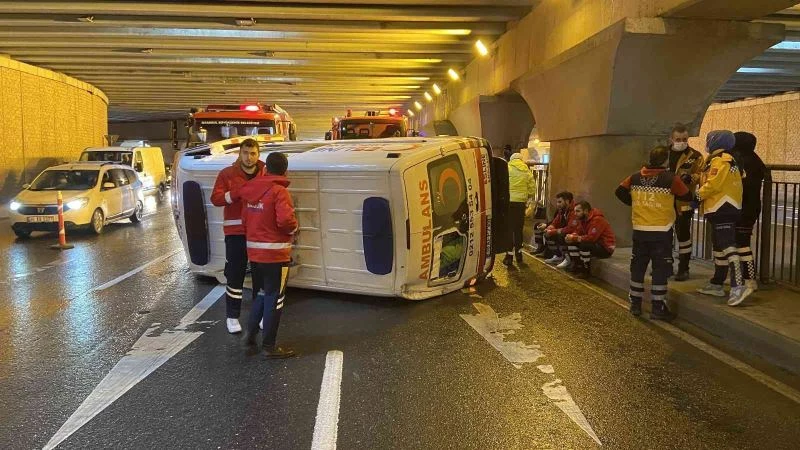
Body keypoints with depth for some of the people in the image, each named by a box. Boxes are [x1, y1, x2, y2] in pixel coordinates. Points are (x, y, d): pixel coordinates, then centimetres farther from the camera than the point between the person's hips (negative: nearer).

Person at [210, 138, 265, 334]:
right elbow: (215, 199, -8)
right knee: (235, 275, 2)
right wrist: (237, 193, -21)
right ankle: (232, 317, 14)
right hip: (236, 233, -2)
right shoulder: (227, 174, -2)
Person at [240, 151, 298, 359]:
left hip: (254, 251, 7)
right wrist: (294, 229, -7)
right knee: (274, 298, 3)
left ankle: (250, 333, 25)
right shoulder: (279, 191, -16)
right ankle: (269, 346, 9)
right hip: (275, 253, -7)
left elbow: (245, 219, 12)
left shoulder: (251, 190, 7)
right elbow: (285, 220, -27)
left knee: (262, 293, 23)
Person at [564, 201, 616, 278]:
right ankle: (576, 264, 2)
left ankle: (586, 271, -18)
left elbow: (591, 237, -31)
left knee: (583, 245, -33)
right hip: (595, 244, 9)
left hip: (606, 248, -9)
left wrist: (574, 238, -24)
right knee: (571, 242, -2)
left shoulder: (597, 219, -24)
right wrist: (571, 236, -17)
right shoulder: (583, 219, 4)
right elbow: (578, 231, 6)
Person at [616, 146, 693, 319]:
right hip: (661, 232, -4)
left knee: (638, 267, 13)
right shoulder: (671, 178, -10)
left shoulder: (635, 177, 2)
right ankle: (658, 308, 5)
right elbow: (687, 196, -1)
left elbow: (620, 191, 5)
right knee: (660, 269, 3)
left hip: (640, 231, 4)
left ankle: (635, 304, 19)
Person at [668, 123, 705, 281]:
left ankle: (683, 269, 9)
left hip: (684, 202, -5)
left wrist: (691, 177, -27)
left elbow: (700, 175, -8)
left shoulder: (695, 156, -2)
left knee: (683, 234, -1)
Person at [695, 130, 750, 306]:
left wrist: (698, 196, -7)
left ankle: (738, 287, -21)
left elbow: (713, 184, -20)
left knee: (727, 247, -16)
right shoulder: (727, 161, 20)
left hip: (722, 211, -11)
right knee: (719, 248, 16)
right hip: (723, 211, 11)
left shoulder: (720, 161, -13)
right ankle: (717, 284, 24)